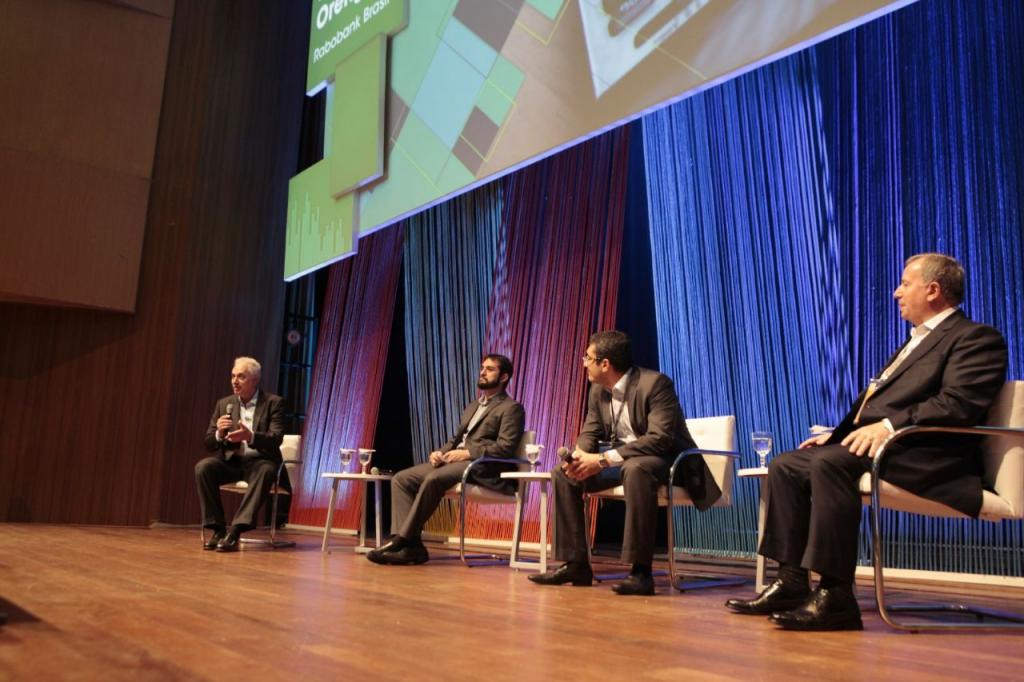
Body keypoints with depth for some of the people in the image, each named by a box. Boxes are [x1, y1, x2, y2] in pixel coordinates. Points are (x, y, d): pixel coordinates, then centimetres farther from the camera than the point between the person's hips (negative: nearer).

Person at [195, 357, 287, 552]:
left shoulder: (274, 403, -2)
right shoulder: (224, 404, 9)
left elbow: (276, 439, -15)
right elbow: (209, 444, 6)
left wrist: (250, 436, -34)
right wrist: (219, 434, -18)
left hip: (259, 461, -3)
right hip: (230, 461, 4)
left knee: (265, 471, -37)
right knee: (203, 466, -26)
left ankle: (235, 530, -39)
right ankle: (218, 528, -19)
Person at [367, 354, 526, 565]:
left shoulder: (511, 408, 2)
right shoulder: (472, 407, 28)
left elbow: (505, 447, -11)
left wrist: (467, 453, -18)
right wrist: (440, 452, 3)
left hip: (481, 468, -8)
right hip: (453, 461, 8)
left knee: (433, 479, -34)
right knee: (402, 478, -10)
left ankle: (402, 539, -25)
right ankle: (411, 545, -20)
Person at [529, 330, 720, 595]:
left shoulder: (655, 383, -21)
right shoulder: (598, 390, 4)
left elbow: (659, 439, -30)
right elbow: (590, 432, 8)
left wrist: (604, 459, -33)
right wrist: (578, 455, -18)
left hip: (662, 459, -8)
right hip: (616, 459, 8)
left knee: (635, 469, -40)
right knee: (563, 472, -4)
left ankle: (641, 571, -35)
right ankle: (575, 564, -3)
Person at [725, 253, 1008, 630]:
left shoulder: (977, 338, -2)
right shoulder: (917, 341, 28)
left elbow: (957, 404, -18)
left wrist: (889, 426, -27)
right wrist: (838, 432, 12)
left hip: (924, 453, -10)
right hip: (873, 441, 10)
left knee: (829, 463, -34)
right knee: (786, 465, -4)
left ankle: (836, 597, -30)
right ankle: (791, 582, -5)